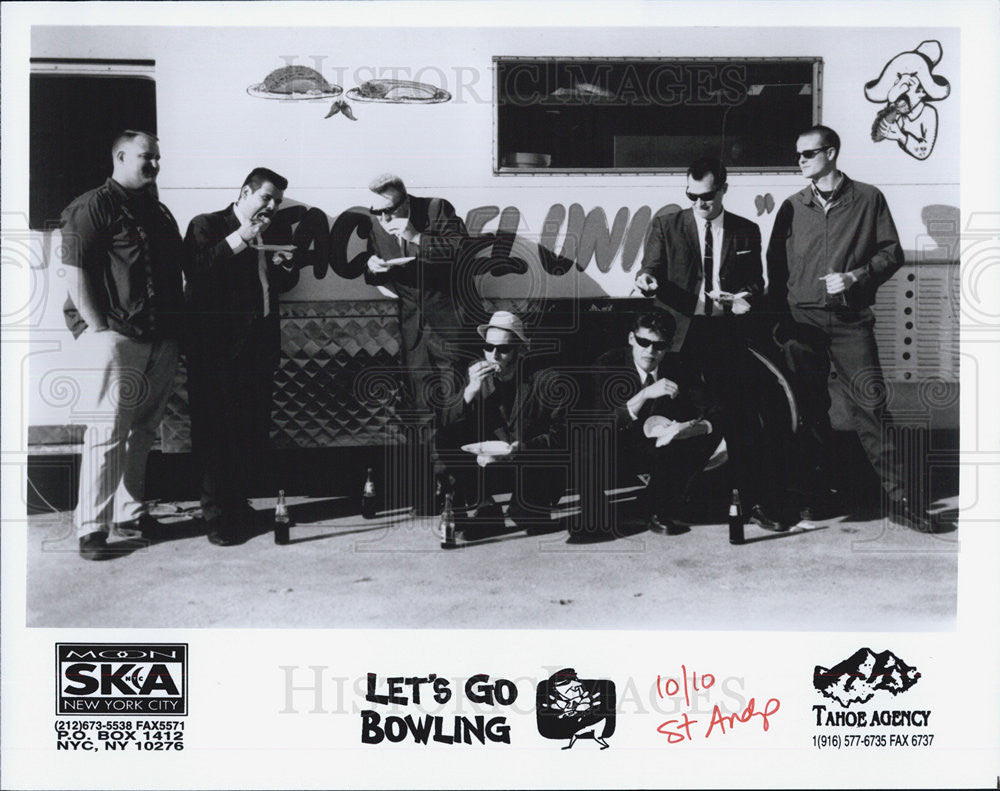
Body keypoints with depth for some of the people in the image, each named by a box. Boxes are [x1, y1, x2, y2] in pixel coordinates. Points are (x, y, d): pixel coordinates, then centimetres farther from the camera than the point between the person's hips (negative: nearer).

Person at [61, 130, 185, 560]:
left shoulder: (159, 213, 21)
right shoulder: (93, 207, -3)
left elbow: (176, 274, 25)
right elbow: (76, 271, -10)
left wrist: (177, 326, 16)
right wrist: (97, 327, -15)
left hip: (161, 337, 7)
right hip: (114, 333, -7)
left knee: (143, 428, 12)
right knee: (109, 429, -9)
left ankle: (131, 510, 23)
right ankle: (91, 525, -3)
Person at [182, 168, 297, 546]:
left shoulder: (267, 237, 20)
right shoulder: (206, 226, 1)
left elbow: (278, 286, 28)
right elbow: (195, 270, -16)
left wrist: (283, 267, 6)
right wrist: (239, 239, -17)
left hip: (259, 344, 6)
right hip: (217, 346, -6)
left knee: (252, 428, 5)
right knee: (217, 430, -5)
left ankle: (238, 503, 15)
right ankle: (218, 515, 1)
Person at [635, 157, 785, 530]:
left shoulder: (746, 231, 12)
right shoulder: (666, 227, 9)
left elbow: (756, 282, 15)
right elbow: (652, 270, 3)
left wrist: (746, 296, -7)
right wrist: (646, 280, -20)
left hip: (727, 335, 1)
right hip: (680, 333, -1)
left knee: (741, 417, -2)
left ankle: (758, 503, 6)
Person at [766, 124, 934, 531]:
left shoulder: (868, 199, 5)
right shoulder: (792, 207, 11)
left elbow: (892, 253, 5)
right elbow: (775, 265, 13)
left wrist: (855, 276, -11)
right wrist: (781, 318, 5)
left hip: (851, 319, -2)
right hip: (803, 321, 2)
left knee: (871, 401, -8)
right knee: (810, 408, 5)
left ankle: (897, 495, -3)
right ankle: (813, 494, 14)